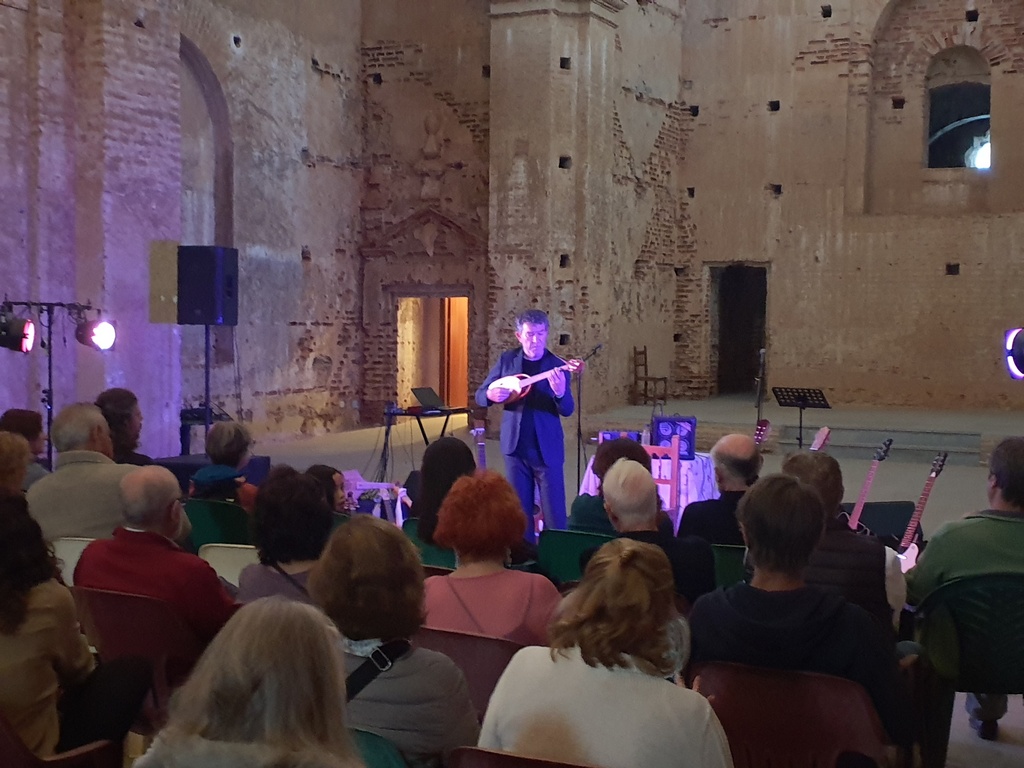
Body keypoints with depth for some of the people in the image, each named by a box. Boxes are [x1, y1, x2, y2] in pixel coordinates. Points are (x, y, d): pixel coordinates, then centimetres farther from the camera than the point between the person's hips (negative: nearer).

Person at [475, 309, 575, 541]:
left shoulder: (557, 365, -4)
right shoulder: (506, 360, 3)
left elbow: (567, 410, -11)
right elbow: (480, 396, 7)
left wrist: (560, 392, -32)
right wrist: (491, 395, -16)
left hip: (547, 449, -2)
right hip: (515, 446, 2)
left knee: (554, 512, 0)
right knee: (519, 510, 10)